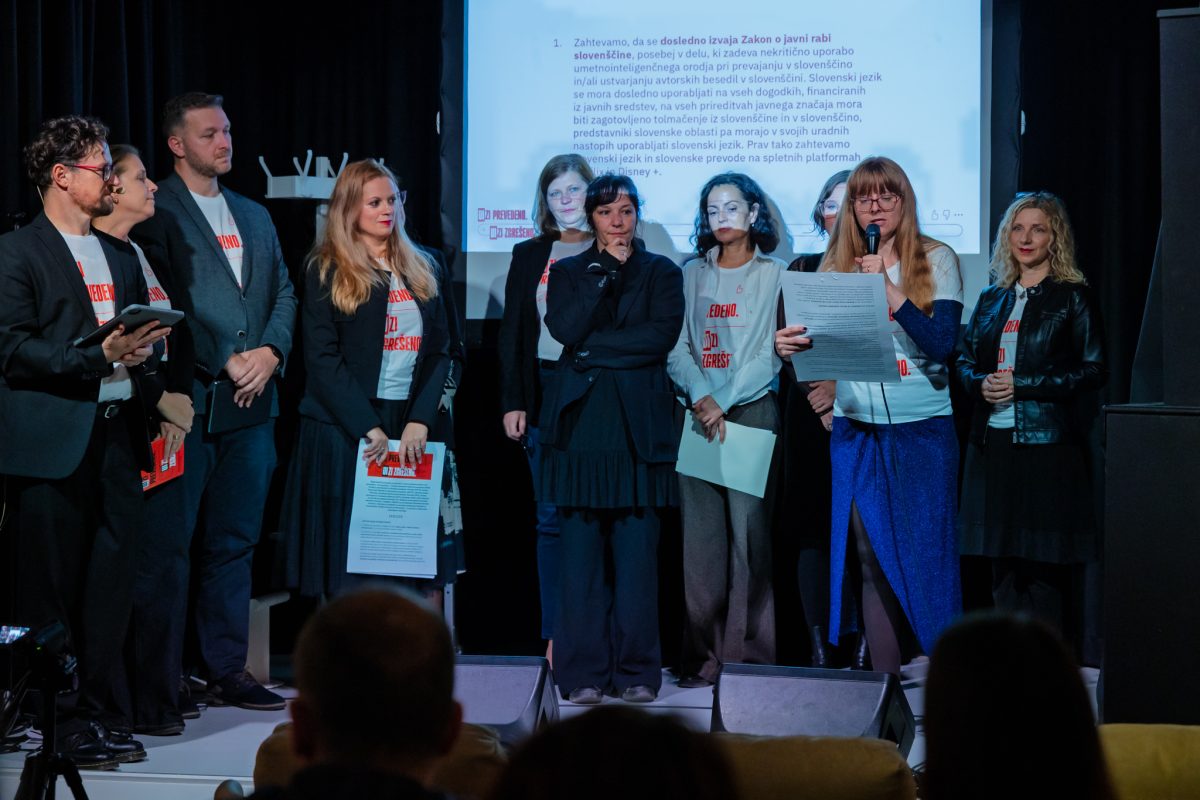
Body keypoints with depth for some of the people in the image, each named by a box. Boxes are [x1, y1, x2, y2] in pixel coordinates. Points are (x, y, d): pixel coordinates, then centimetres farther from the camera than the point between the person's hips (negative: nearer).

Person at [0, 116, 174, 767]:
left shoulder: (121, 256, 20)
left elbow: (144, 336, 23)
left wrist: (141, 352, -1)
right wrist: (99, 355, -17)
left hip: (117, 437, 6)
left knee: (110, 586, 5)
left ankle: (102, 715, 12)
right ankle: (54, 725, 7)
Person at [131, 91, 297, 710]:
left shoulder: (253, 215, 20)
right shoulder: (157, 211, -3)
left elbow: (283, 293, 16)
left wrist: (270, 350, -3)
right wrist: (225, 362, -11)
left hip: (252, 403, 6)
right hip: (190, 400, -6)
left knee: (234, 542, 9)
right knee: (171, 542, -2)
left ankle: (228, 670, 14)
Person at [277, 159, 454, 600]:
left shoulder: (422, 271, 14)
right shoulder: (327, 272, 1)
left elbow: (439, 350, 8)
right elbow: (322, 359, -6)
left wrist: (419, 421, -8)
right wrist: (369, 427, -15)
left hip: (408, 428, 3)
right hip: (345, 428, -3)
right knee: (346, 555, -3)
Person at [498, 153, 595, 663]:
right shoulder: (529, 255, 13)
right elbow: (511, 333, 11)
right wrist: (511, 402, 3)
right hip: (544, 396, 2)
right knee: (552, 519, 3)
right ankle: (557, 634, 7)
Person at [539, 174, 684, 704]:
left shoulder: (662, 273, 12)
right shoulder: (567, 273, 14)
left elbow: (663, 335, -5)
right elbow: (565, 330, -4)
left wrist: (595, 348, -7)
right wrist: (606, 271, -4)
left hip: (638, 426, -1)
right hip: (581, 423, 1)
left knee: (637, 555, -3)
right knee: (581, 553, -2)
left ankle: (636, 672, 3)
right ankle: (584, 673, 2)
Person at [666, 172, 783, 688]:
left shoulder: (773, 276, 6)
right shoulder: (692, 275, 13)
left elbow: (772, 353, -1)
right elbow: (676, 346, 5)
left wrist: (725, 403, -12)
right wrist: (701, 398, -10)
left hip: (752, 411, -2)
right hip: (697, 415, 3)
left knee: (749, 529, -7)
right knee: (700, 533, -1)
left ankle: (749, 656, -6)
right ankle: (703, 655, 2)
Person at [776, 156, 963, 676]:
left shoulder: (936, 260, 0)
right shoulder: (837, 265, 10)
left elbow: (942, 342, -11)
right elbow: (821, 344, 9)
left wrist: (887, 287, -17)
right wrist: (791, 345, -13)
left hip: (922, 429, -3)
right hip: (856, 430, 3)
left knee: (926, 552, -4)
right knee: (871, 557, 3)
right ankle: (882, 680, 7)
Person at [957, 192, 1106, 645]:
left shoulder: (1072, 298, 1)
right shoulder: (992, 299, 16)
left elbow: (1093, 371, -6)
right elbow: (965, 361, 19)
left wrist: (1021, 384, -12)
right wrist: (980, 383, -5)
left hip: (1047, 443, -5)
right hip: (992, 442, 5)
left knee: (1046, 569, -6)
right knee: (1003, 566, 7)